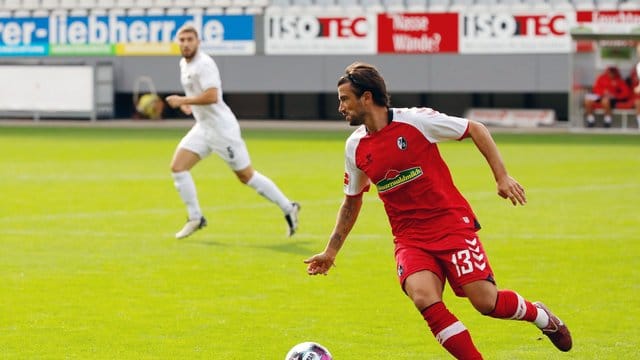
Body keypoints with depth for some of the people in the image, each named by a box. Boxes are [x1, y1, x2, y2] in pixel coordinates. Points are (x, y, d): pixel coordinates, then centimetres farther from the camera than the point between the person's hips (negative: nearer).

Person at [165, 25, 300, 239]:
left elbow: (211, 96, -29)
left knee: (246, 176, -1)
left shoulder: (204, 64, -18)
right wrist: (187, 104, 13)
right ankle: (195, 218, 4)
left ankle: (288, 208, 12)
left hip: (222, 129, -9)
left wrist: (182, 100, -22)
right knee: (177, 167, -4)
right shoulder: (184, 64, 11)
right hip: (203, 128, 9)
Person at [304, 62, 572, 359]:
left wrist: (502, 177, -6)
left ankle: (540, 316, 21)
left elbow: (475, 129, 0)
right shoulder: (356, 148, 4)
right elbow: (351, 201, 20)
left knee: (485, 301, -12)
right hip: (409, 238, 3)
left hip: (452, 224, -3)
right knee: (424, 298, -25)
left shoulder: (415, 120, -11)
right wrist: (330, 252, 19)